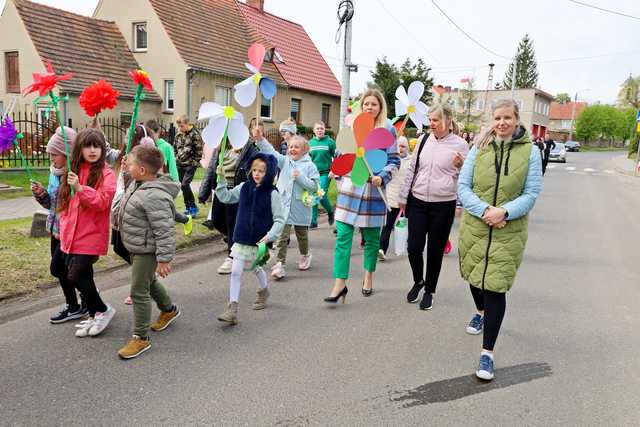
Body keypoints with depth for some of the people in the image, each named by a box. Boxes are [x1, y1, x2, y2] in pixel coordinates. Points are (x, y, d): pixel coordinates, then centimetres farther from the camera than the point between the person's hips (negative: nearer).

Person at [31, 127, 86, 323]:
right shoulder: (54, 172, 6)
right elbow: (52, 204, 14)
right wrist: (41, 194, -3)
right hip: (57, 229, 8)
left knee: (58, 268, -3)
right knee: (63, 269, 15)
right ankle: (73, 306, 30)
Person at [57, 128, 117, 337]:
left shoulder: (106, 174, -9)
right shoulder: (73, 171, 11)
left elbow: (103, 202, -20)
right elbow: (65, 202, 21)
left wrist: (80, 188, -28)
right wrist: (64, 226, 17)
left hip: (91, 236, -7)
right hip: (71, 235, 7)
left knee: (76, 276, -9)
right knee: (83, 276, 13)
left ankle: (103, 310, 12)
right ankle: (93, 315, 29)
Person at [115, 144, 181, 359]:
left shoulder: (154, 196, -31)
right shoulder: (138, 183, 0)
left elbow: (165, 231, -29)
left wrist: (164, 259, -26)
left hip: (146, 250, -10)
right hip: (137, 247, 10)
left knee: (139, 291, -3)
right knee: (149, 281, 27)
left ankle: (141, 337, 10)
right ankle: (169, 309, 50)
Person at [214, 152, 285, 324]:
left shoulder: (272, 193, -13)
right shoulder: (244, 187, 0)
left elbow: (279, 219, -12)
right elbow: (225, 197, 10)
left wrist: (270, 235, -24)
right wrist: (221, 178, -1)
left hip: (260, 240, -3)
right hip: (242, 238, 3)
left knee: (256, 268, 20)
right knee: (236, 271, -4)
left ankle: (263, 290, 51)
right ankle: (232, 309, -1)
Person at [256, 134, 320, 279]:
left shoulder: (309, 165, -5)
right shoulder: (284, 161, 5)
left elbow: (314, 186, -10)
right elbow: (270, 152, -6)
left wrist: (300, 177, -20)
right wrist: (260, 139, -19)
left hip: (300, 207, -1)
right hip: (284, 206, 1)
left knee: (302, 235, 17)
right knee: (282, 236, -4)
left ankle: (305, 256, 42)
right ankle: (280, 264, -2)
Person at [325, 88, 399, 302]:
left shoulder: (388, 129, 0)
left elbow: (394, 161, -1)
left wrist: (381, 177, -17)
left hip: (373, 190, -2)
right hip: (349, 187, 2)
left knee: (372, 237, 11)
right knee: (343, 236, -5)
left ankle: (368, 276, 30)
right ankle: (340, 283, 1)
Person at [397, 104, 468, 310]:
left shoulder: (459, 144, -3)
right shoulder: (424, 140, 6)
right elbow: (412, 169, 14)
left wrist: (460, 166, -19)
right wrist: (403, 197, 13)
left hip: (443, 206, -3)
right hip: (418, 202, 3)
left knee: (435, 250, 7)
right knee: (413, 247, 1)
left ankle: (429, 291, 26)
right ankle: (418, 281, 30)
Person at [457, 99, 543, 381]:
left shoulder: (530, 152, -3)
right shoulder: (479, 149, -1)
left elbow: (531, 194, -5)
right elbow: (463, 187, -3)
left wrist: (503, 211, -20)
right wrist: (484, 210, -18)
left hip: (509, 231, -2)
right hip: (474, 226, 3)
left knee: (495, 288, -7)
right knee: (475, 276, 20)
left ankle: (487, 352, 3)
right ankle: (481, 312, 54)